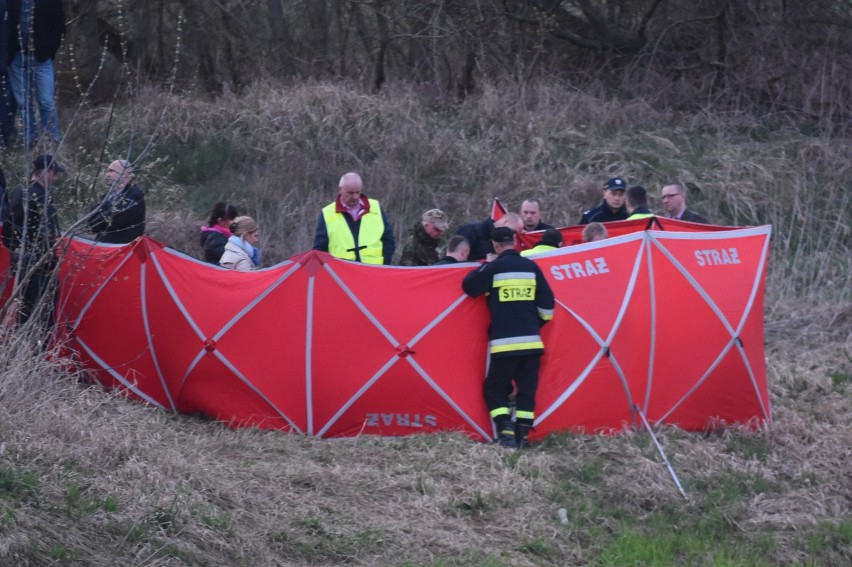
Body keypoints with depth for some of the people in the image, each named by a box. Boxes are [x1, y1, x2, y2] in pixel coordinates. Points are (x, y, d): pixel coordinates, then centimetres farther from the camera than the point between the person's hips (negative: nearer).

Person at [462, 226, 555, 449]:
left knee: (495, 389, 8)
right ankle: (522, 436, 2)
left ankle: (505, 432, -8)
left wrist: (483, 268, 21)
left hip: (504, 344, -3)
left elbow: (469, 286, 5)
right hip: (531, 342, 3)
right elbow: (547, 305, 10)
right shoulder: (531, 267, 8)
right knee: (527, 390, 10)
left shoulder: (494, 268, -4)